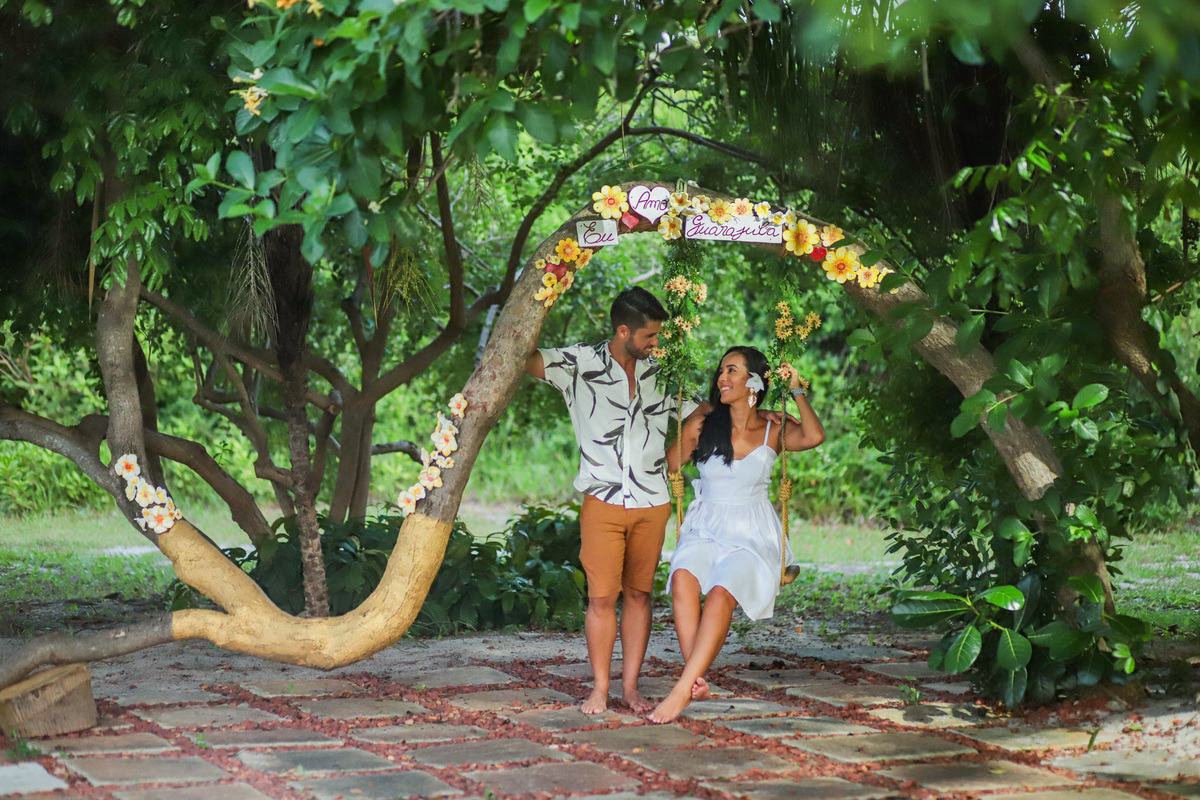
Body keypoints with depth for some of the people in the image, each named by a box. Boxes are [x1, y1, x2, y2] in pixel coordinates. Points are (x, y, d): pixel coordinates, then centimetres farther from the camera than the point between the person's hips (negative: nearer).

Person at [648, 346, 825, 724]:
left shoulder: (773, 432, 3)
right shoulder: (702, 425, 7)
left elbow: (814, 437, -16)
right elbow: (668, 466, 10)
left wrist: (796, 390, -6)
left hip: (752, 536, -2)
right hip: (706, 530, 2)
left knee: (721, 593, -31)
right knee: (684, 578, -32)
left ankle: (682, 689, -35)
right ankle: (696, 681, -36)